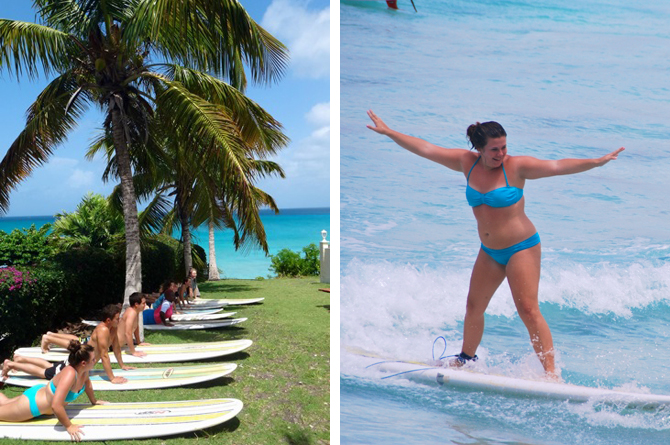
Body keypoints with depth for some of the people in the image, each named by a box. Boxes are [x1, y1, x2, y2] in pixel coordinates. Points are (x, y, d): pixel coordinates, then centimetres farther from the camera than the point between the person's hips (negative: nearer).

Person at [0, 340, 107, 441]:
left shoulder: (84, 370, -16)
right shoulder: (69, 374, -43)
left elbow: (87, 384, 9)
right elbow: (56, 406, -48)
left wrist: (94, 401, 22)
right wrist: (69, 426, -37)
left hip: (41, 393, 9)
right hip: (32, 403, -9)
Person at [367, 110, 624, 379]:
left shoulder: (517, 166, -14)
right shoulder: (467, 163, -2)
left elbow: (557, 166, -21)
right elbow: (425, 149, 3)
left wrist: (596, 162, -32)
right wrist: (387, 131, 5)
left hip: (521, 248, -6)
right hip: (489, 252, 6)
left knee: (528, 310, -12)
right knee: (474, 306, 16)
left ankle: (551, 372, -7)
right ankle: (467, 359, 36)